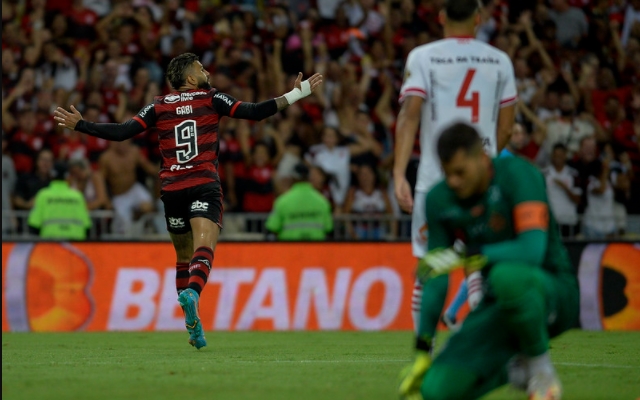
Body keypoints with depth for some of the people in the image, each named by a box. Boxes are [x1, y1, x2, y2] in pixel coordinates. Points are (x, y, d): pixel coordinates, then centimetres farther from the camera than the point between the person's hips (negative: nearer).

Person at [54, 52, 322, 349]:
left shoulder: (159, 106, 10)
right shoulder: (212, 99, 5)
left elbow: (122, 132, 2)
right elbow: (255, 112, -2)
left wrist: (79, 125, 12)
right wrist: (297, 93, 3)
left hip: (171, 190, 3)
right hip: (204, 186, -3)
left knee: (183, 257, 15)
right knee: (204, 247, -17)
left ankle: (193, 328, 13)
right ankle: (192, 292, -48)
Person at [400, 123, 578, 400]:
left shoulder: (516, 174, -17)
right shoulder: (439, 200, -1)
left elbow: (532, 250, -29)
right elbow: (435, 278, 6)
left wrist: (464, 255, -33)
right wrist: (422, 352, 5)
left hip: (552, 294, -5)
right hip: (498, 304, 5)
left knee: (506, 276, -42)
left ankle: (541, 366, -16)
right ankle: (515, 367, 15)